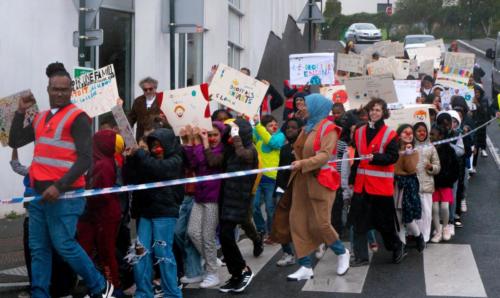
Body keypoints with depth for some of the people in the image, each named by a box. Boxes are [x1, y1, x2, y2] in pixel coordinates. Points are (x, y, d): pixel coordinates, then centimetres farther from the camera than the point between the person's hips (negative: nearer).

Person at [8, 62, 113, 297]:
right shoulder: (41, 118, 17)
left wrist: (59, 186, -20)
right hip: (39, 192, 7)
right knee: (38, 248, 6)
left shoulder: (77, 117, -5)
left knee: (64, 245, -6)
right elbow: (15, 141, 18)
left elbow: (85, 159, -12)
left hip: (64, 194, -7)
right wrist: (20, 112, 10)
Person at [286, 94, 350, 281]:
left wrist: (303, 164, -29)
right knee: (298, 222, 2)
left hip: (320, 181, -8)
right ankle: (306, 267, 7)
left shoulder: (328, 128, -8)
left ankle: (342, 253, 20)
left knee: (319, 224, -7)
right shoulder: (307, 128, 16)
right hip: (301, 181, 8)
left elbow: (325, 155, -21)